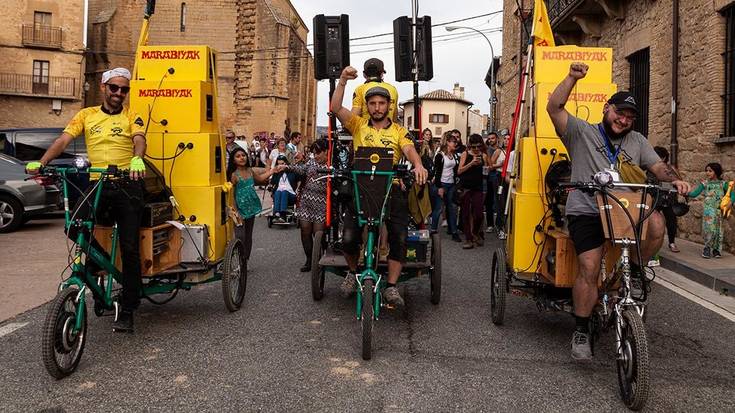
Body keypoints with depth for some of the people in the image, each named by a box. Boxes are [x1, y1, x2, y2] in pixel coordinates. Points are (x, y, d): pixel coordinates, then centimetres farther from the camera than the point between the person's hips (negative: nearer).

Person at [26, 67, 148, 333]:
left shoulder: (132, 117, 8)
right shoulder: (86, 115, 13)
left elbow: (139, 140, -10)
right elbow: (63, 140, 4)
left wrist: (137, 159, -33)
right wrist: (41, 163, -13)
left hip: (127, 185, -2)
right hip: (98, 185, 2)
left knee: (129, 249, -2)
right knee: (74, 226, -24)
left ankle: (127, 312, 9)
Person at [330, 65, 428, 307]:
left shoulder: (399, 131, 12)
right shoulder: (358, 125, 12)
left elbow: (409, 150, -6)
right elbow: (335, 108, 0)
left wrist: (418, 165, -28)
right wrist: (343, 80, -10)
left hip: (391, 188, 1)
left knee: (399, 239, -9)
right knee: (349, 238, -11)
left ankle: (391, 287, 3)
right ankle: (353, 272, 19)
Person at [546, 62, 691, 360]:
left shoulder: (637, 141, 21)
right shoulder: (581, 133, 7)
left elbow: (658, 166, 12)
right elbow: (554, 107, -4)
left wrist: (674, 179, -9)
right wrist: (572, 78, -12)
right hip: (586, 211, -4)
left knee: (656, 223, -28)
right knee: (589, 269, -15)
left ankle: (635, 272, 0)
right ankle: (581, 331, 1)